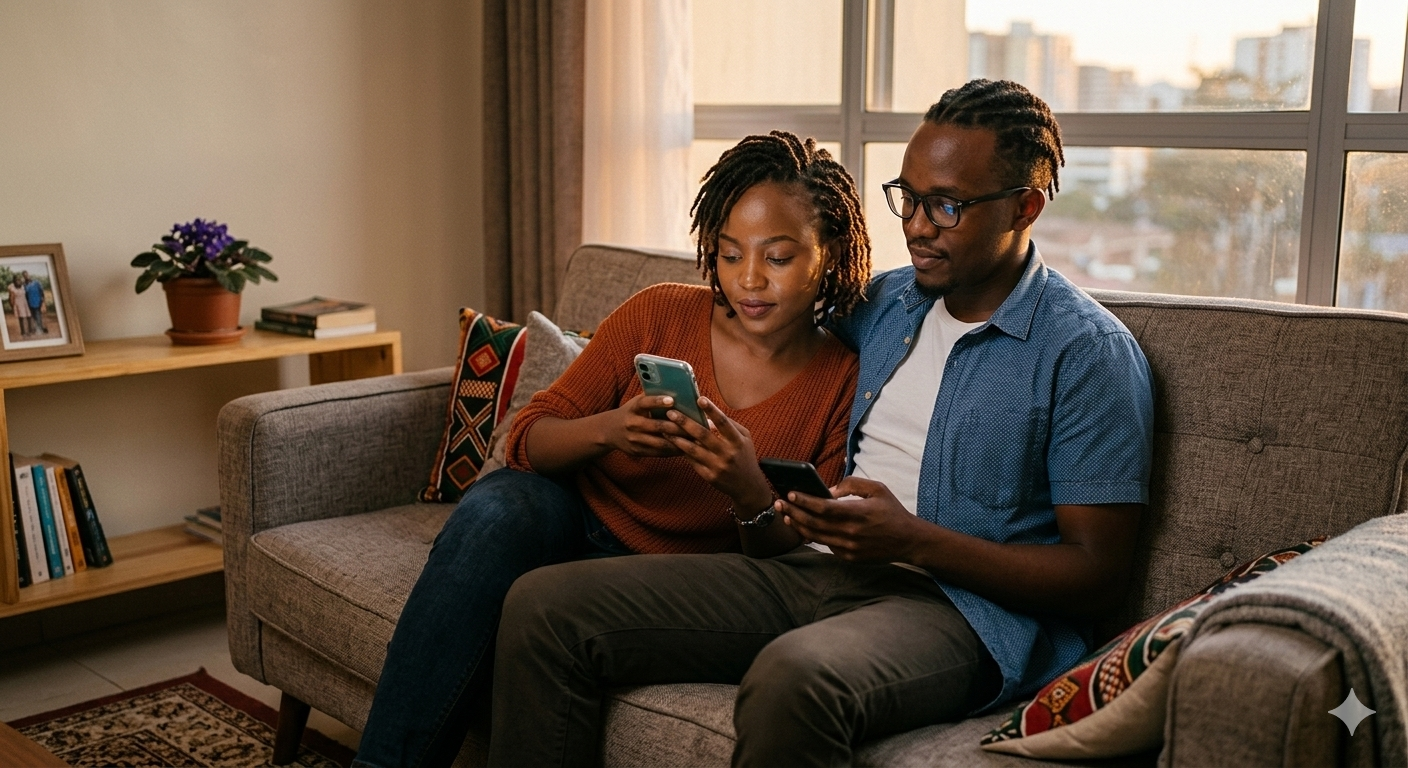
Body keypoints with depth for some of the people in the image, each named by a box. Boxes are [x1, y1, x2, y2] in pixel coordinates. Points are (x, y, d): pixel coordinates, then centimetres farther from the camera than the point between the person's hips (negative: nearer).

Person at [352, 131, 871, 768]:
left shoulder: (847, 384, -8)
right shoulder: (658, 315, -8)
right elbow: (529, 436, -5)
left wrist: (751, 495, -26)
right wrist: (607, 430, -27)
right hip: (571, 513, 2)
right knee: (494, 514, -32)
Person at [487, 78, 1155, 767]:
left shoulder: (1089, 352, -3)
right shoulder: (881, 303, 17)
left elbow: (1096, 577, -7)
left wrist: (912, 541, -17)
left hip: (960, 600, -6)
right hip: (812, 572, 6)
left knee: (794, 678, -42)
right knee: (544, 606, -9)